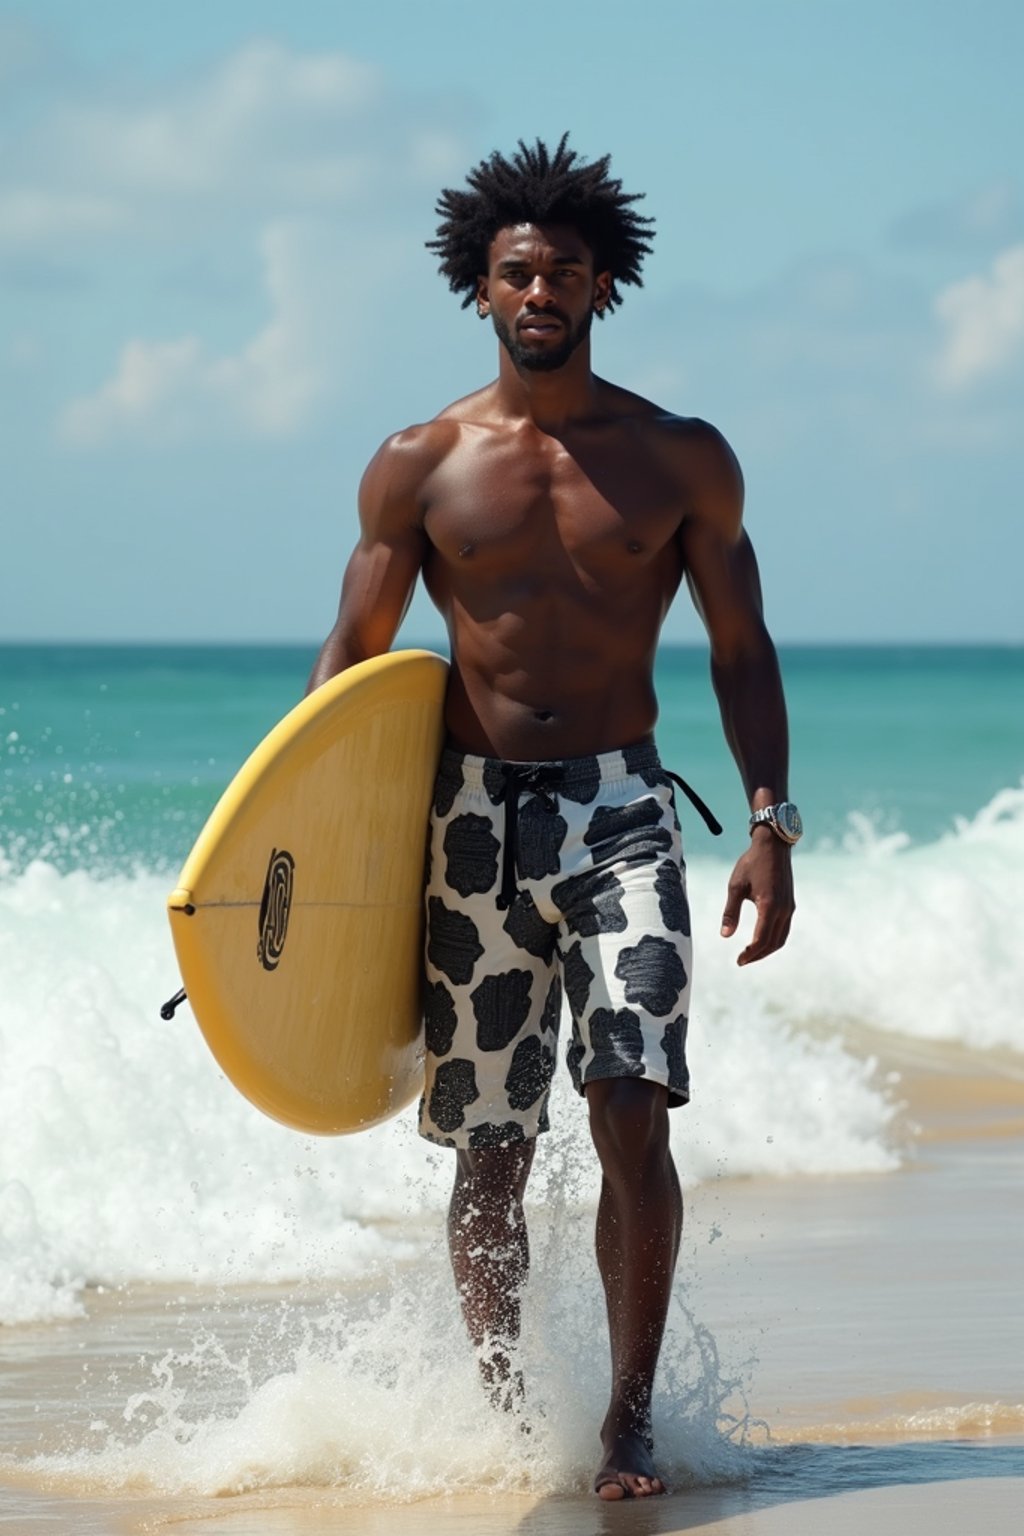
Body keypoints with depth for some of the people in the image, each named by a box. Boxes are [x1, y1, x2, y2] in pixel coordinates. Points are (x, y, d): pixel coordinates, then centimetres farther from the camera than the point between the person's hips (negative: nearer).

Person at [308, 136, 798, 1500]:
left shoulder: (681, 460, 4)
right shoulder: (419, 465, 4)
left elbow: (741, 648, 8)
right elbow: (352, 658, 7)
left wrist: (771, 823, -3)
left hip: (620, 812, -1)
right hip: (471, 821, 1)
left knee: (633, 1117, -15)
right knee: (490, 1152, 6)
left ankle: (630, 1418, -5)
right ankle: (504, 1413, 21)